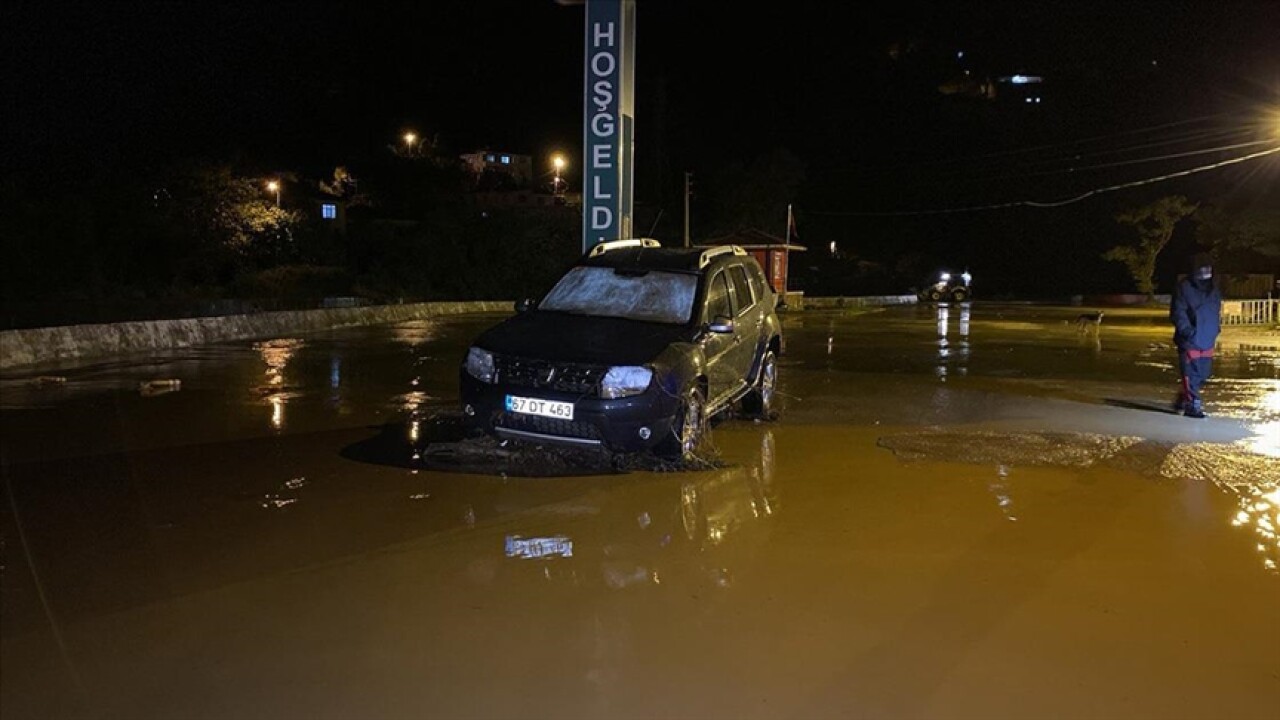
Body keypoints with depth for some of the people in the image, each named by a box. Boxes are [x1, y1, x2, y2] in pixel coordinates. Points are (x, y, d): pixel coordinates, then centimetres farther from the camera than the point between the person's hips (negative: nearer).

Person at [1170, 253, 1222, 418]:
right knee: (1192, 373, -8)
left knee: (1203, 373, 11)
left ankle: (1183, 399, 27)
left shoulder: (1214, 291, 14)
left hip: (1207, 341, 7)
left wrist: (1216, 330, 11)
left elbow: (1217, 313, 24)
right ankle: (1192, 405, -3)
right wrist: (1187, 330, -18)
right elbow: (1177, 312, -11)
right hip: (1190, 341, -7)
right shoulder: (1184, 288, -7)